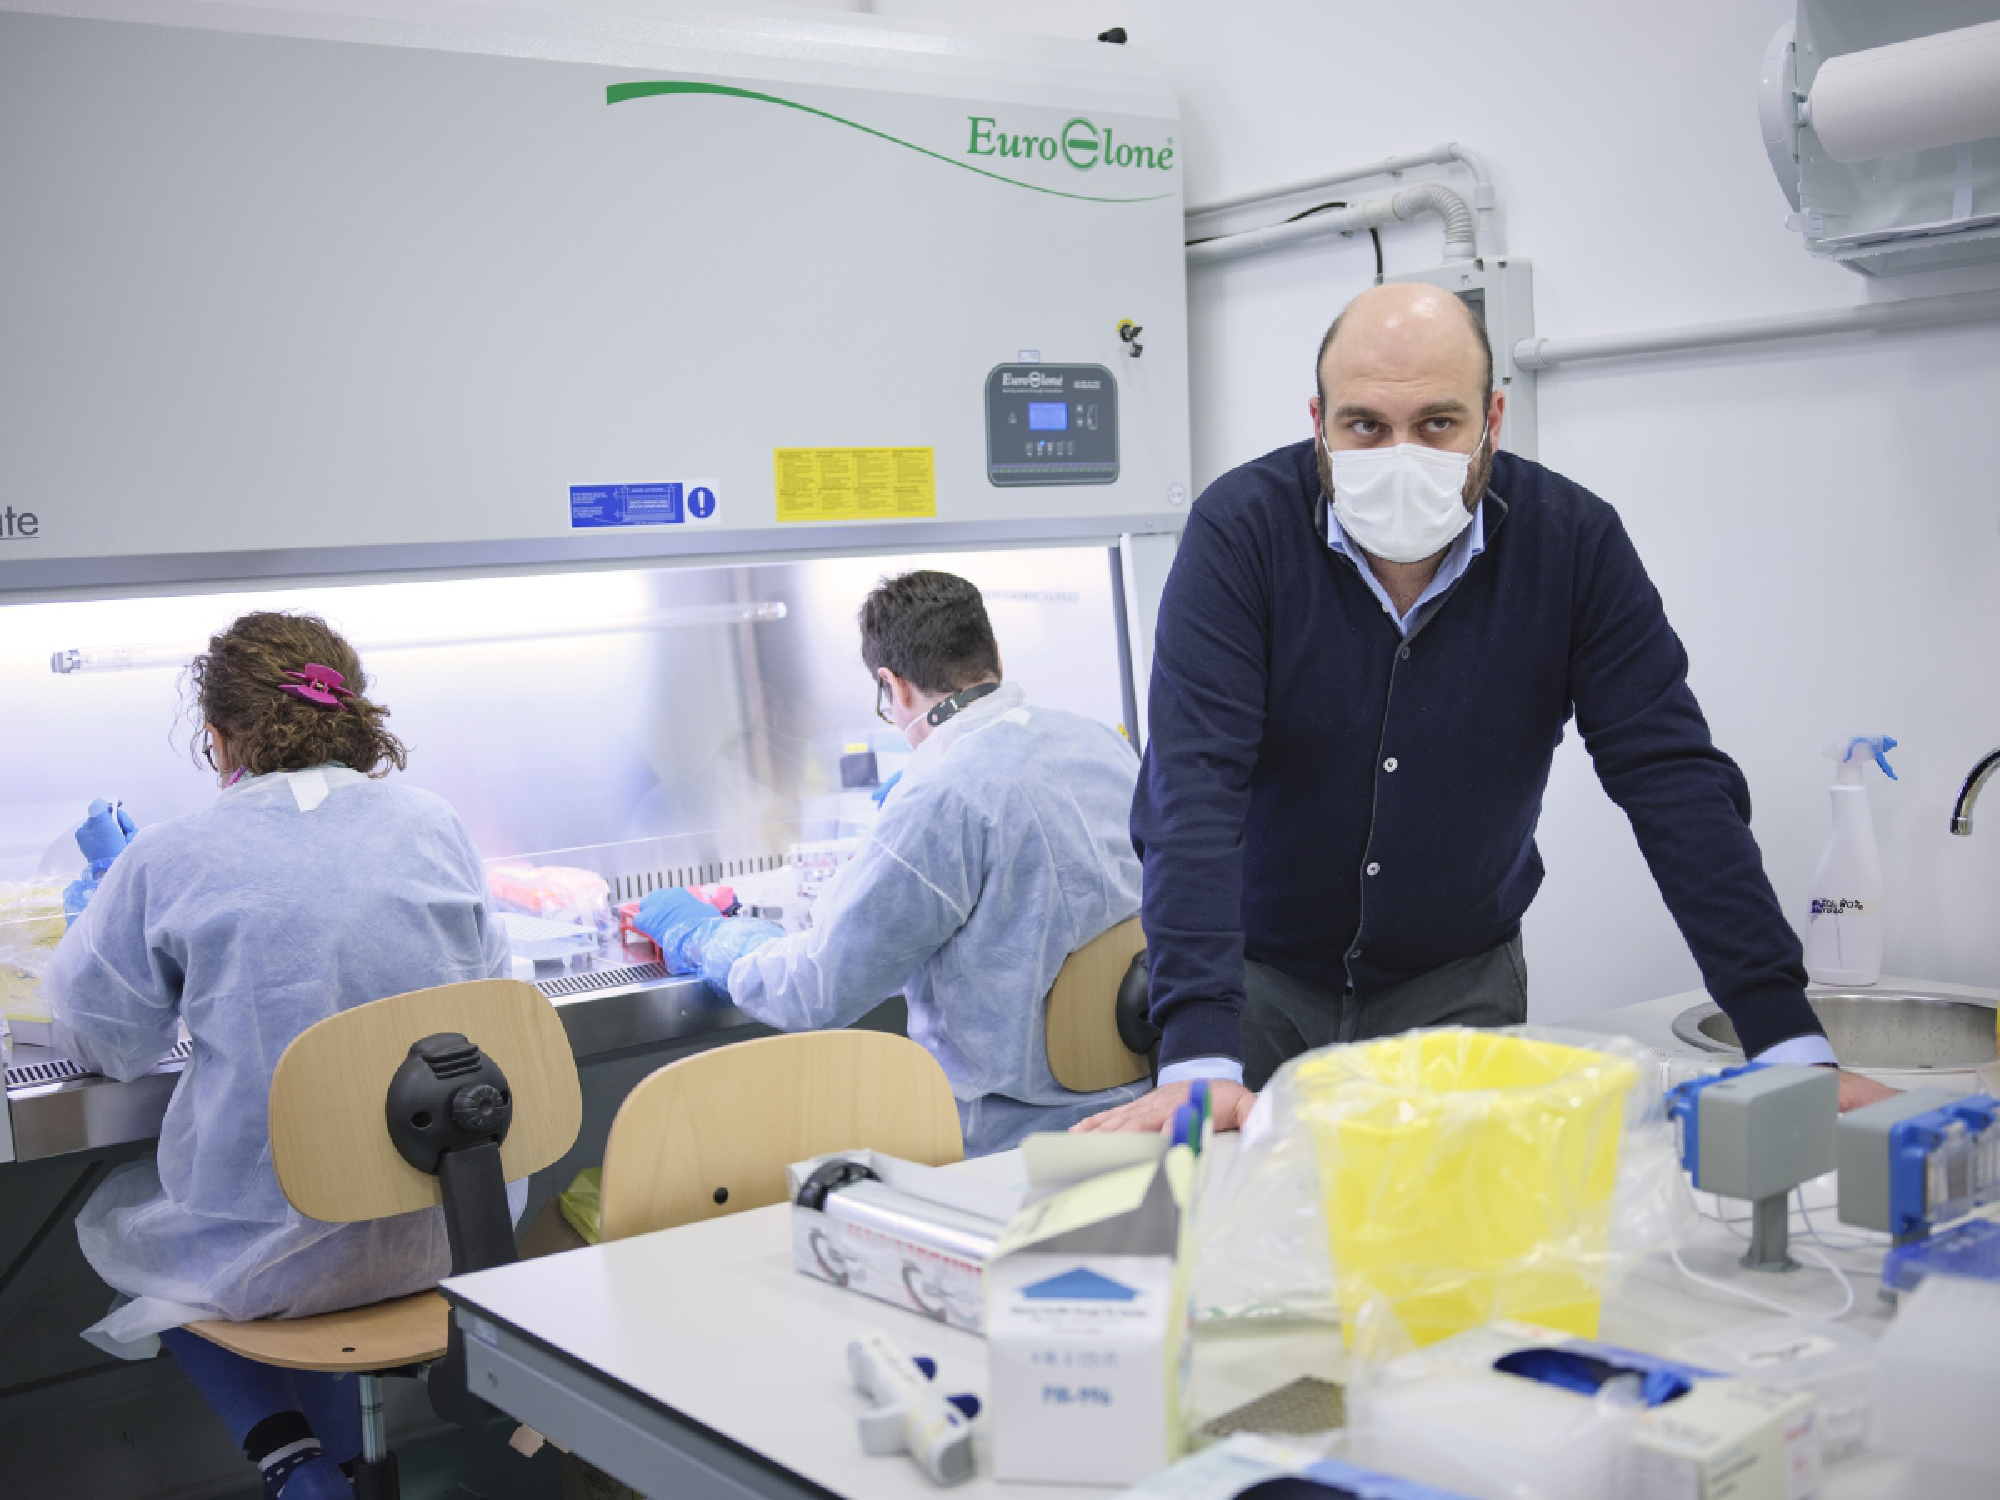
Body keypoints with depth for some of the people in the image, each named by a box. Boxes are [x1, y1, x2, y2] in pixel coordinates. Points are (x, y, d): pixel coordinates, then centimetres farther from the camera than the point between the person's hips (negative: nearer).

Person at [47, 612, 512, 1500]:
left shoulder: (169, 860, -11)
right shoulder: (435, 827, -2)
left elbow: (100, 1040, 3)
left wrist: (116, 883, 19)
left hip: (272, 1253, -4)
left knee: (109, 1220, 28)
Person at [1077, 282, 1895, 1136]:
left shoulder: (1573, 541, -14)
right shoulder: (1241, 529, -20)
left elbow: (1674, 780, -14)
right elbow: (1195, 787, -28)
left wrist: (1791, 1047, -22)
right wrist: (1198, 1062, -39)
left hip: (1461, 983, 2)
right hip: (1258, 974, -1)